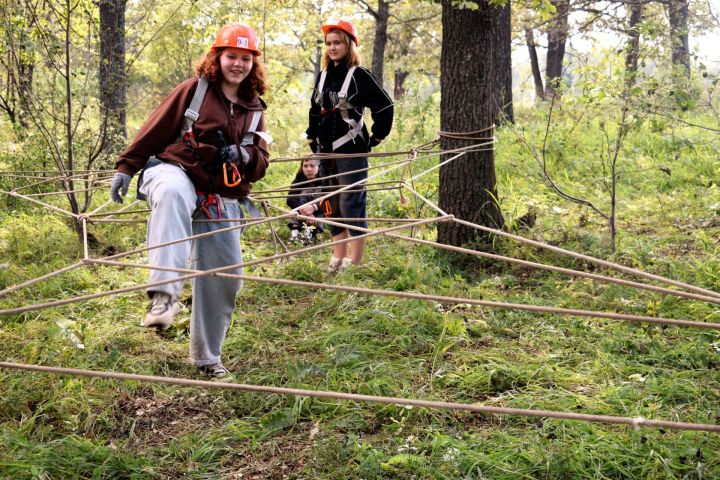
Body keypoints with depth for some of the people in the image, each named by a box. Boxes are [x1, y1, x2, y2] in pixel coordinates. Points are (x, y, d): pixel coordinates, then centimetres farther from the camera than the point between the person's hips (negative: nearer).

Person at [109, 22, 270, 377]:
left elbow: (260, 164, 16)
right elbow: (155, 129, 2)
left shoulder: (254, 110, 17)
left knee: (225, 275, 2)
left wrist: (244, 157, -6)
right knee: (172, 194, -44)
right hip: (175, 171, -5)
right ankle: (164, 292, -54)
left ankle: (206, 356, 21)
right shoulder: (194, 90, 3)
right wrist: (127, 167, -1)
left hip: (220, 199, 5)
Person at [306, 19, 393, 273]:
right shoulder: (323, 76, 13)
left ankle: (355, 262, -2)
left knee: (352, 205, -7)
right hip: (326, 152, 8)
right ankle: (338, 258, 22)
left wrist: (376, 138, -6)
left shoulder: (359, 76, -8)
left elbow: (384, 106, -10)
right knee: (331, 206, 12)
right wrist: (312, 138, 18)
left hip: (351, 152, -8)